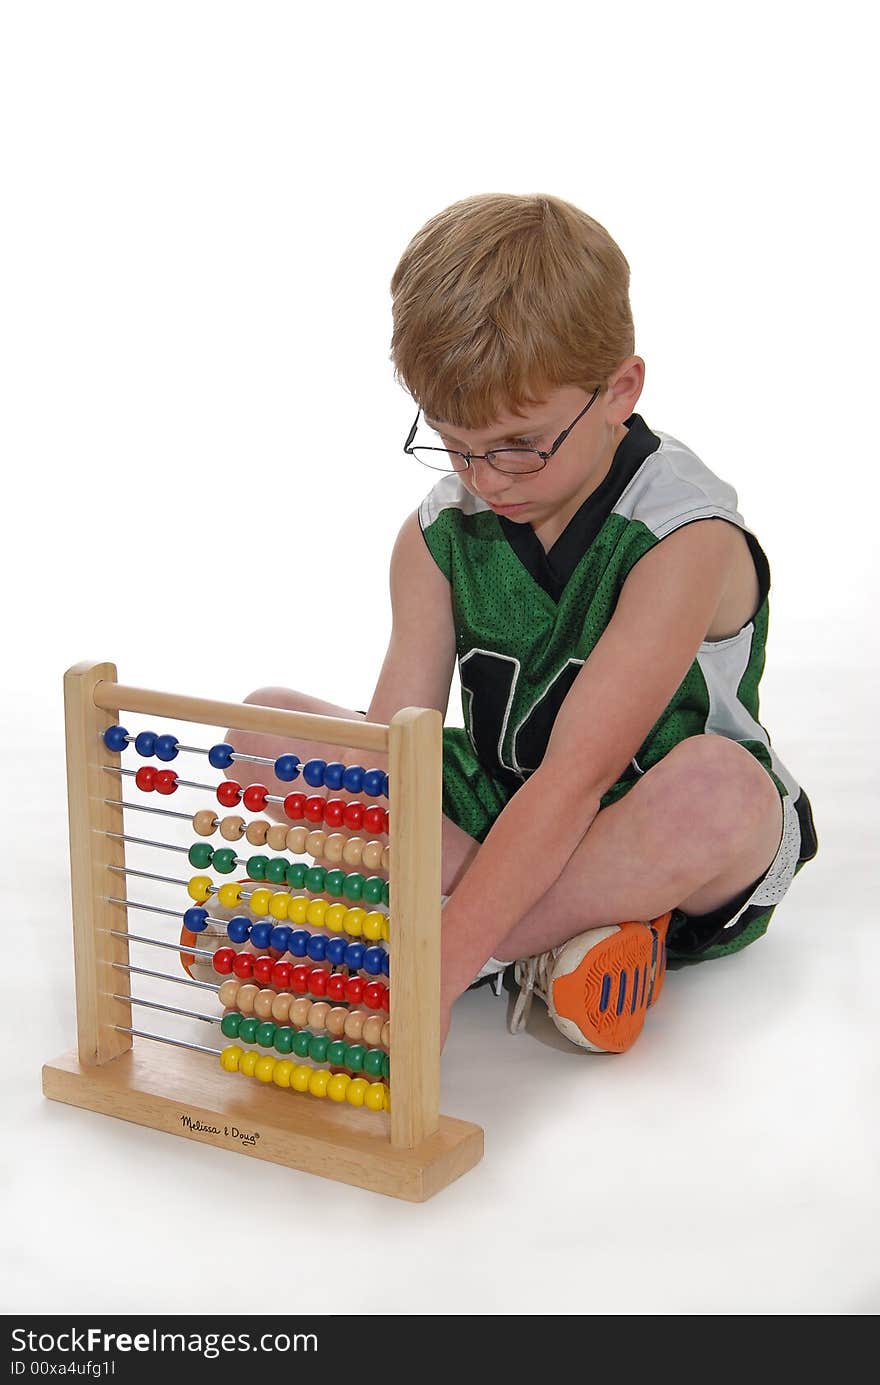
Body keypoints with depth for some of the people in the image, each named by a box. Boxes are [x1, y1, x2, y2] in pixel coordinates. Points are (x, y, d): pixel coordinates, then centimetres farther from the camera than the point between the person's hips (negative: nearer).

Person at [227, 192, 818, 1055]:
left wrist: (435, 971, -36)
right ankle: (550, 939, -20)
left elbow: (575, 778, -31)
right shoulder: (437, 535, -5)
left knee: (721, 788, -40)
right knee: (265, 721, -8)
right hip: (495, 821, 6)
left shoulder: (686, 539, -23)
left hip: (652, 838, -5)